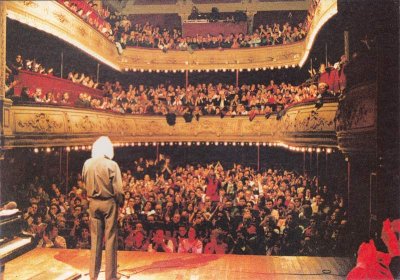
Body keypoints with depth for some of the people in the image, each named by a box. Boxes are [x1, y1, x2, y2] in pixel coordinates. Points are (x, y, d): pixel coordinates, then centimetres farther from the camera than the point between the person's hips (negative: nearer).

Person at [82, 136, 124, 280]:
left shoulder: (87, 164, -1)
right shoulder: (112, 165, -14)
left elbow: (85, 182, 10)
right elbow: (118, 189, -13)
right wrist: (121, 203, 0)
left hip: (93, 203, 4)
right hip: (109, 203, -4)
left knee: (95, 239, 12)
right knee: (110, 239, 3)